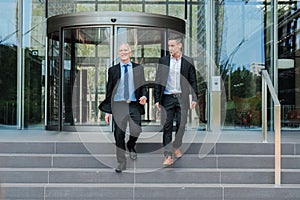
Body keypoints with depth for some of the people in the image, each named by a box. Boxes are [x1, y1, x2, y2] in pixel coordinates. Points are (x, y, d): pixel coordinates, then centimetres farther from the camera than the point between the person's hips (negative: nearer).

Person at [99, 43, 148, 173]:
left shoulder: (138, 69, 10)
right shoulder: (113, 70, 8)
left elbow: (143, 86, 12)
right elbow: (109, 90, 9)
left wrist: (144, 96, -11)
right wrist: (108, 110, 4)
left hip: (134, 104, 0)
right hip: (118, 105, 0)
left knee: (136, 131, -13)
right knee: (119, 134, -1)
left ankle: (131, 145, 22)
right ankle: (121, 162, 12)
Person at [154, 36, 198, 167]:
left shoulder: (188, 61, 3)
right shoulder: (163, 61, 5)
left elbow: (193, 81, 6)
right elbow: (158, 81, 6)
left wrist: (194, 98, 0)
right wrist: (157, 99, 1)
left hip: (182, 98, 0)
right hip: (167, 98, 0)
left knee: (181, 125, 7)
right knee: (167, 126, -3)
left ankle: (176, 147, 31)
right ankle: (168, 156, -1)